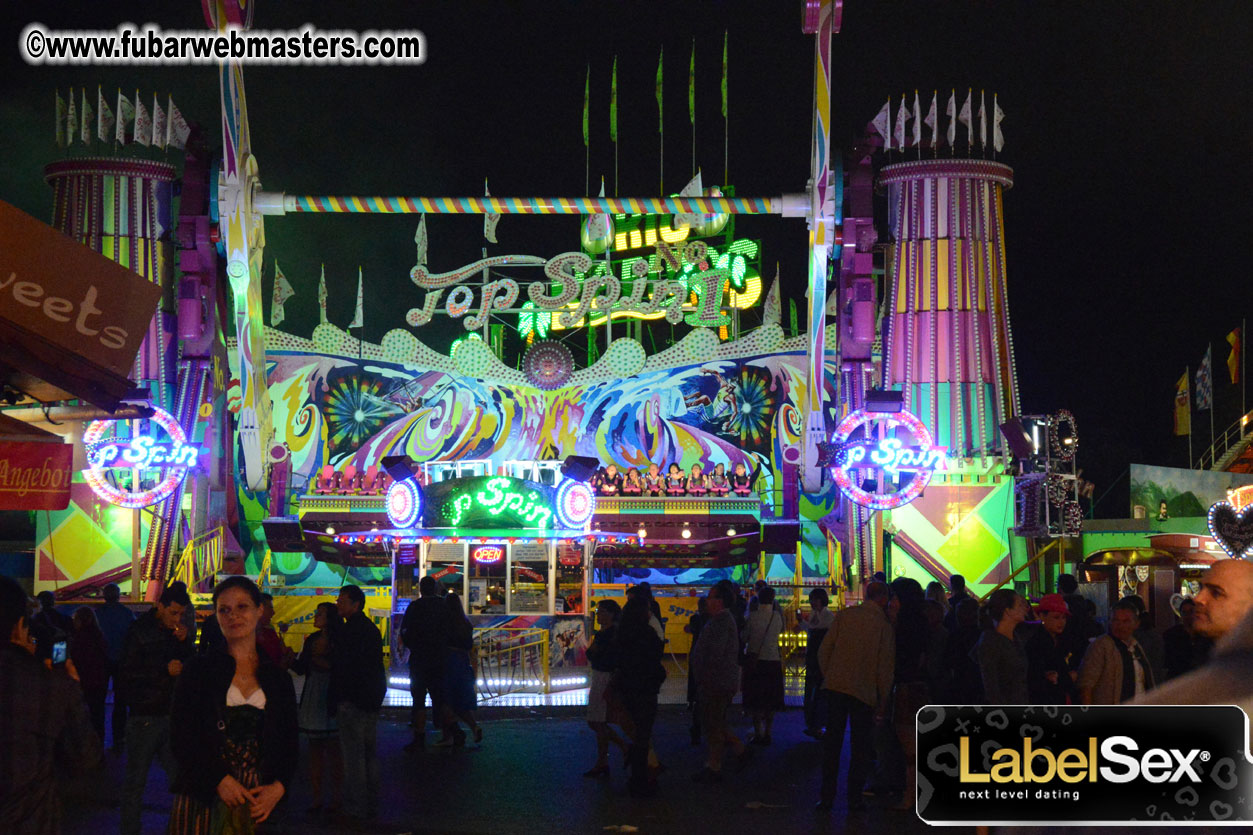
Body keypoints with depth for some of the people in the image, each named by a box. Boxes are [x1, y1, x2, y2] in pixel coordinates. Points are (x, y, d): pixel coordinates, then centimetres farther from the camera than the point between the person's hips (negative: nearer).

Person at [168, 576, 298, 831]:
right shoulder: (199, 669, 3)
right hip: (203, 798, -2)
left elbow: (291, 743, 10)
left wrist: (278, 787, -6)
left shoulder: (279, 678, 10)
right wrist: (220, 780, -12)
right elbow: (181, 735, -3)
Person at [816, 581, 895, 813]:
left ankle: (826, 796, 12)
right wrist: (883, 702, 4)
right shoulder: (884, 626, -6)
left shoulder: (843, 615, 0)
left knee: (832, 742, 10)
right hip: (865, 693, -2)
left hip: (836, 686, 2)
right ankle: (854, 798, 11)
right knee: (860, 746, 10)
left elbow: (824, 650, 0)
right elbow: (885, 667, -4)